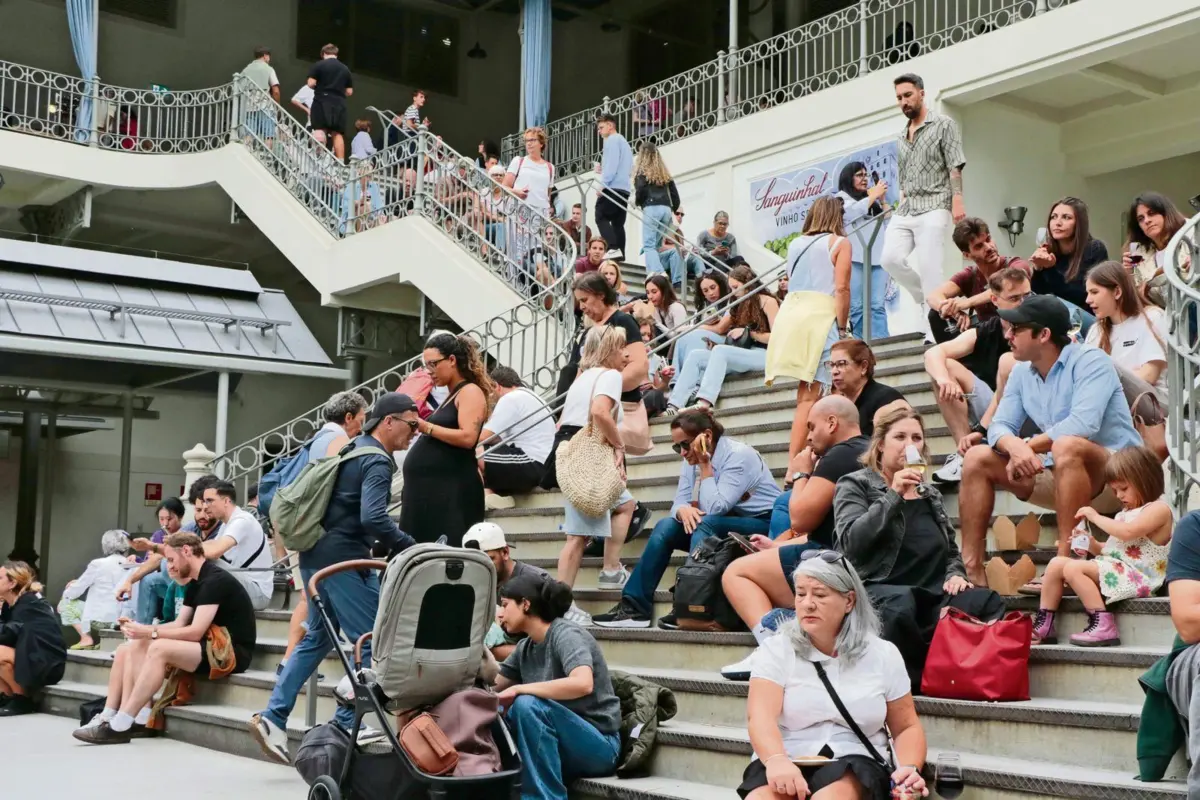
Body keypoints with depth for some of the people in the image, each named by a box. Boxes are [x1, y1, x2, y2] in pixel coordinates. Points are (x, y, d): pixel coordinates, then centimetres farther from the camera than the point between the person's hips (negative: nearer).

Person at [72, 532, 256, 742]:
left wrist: (150, 632, -15)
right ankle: (140, 720, -15)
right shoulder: (195, 583, 18)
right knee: (133, 648, -1)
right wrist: (141, 628, 0)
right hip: (210, 647, 10)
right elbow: (179, 624, 14)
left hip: (230, 651, -10)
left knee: (159, 649, -29)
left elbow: (195, 632, -20)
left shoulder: (214, 580, -14)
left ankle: (120, 725, -28)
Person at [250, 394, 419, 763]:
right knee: (371, 642, -1)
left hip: (316, 554, 10)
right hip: (344, 559, -10)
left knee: (317, 637, 18)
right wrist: (412, 548, -21)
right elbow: (373, 517, -27)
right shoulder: (377, 461, -13)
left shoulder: (353, 447, 16)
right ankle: (345, 726, 0)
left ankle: (273, 716, 13)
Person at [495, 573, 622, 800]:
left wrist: (519, 689, -28)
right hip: (560, 745, 7)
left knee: (528, 705, -30)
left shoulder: (565, 634, -15)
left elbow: (582, 684, -33)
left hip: (597, 745, -7)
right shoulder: (525, 647, 9)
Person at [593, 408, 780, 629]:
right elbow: (679, 503, -3)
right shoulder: (692, 460, 2)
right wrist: (683, 510, -26)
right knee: (666, 526, -10)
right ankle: (634, 606, -13)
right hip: (718, 528, 7)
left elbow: (714, 508, -27)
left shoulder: (738, 455, -20)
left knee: (705, 524, -31)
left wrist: (705, 465, -24)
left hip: (762, 526, -7)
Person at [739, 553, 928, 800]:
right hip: (787, 764, 0)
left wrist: (909, 769, -8)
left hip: (854, 766, 0)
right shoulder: (776, 650, 4)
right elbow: (761, 716, -12)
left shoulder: (883, 655, 9)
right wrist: (776, 760, -34)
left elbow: (907, 727, 14)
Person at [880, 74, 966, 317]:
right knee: (891, 259, -9)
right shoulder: (902, 137, 21)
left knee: (929, 269, -13)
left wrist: (957, 202, -16)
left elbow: (955, 167, -6)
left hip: (933, 208, -6)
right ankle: (928, 299, 10)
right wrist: (900, 207, 15)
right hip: (904, 211, 6)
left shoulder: (943, 125, 3)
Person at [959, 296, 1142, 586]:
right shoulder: (1021, 373, 6)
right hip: (1062, 477, 8)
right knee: (977, 457, -2)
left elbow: (1083, 424, -30)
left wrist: (1028, 446, -23)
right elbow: (999, 425, -2)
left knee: (1067, 446, -38)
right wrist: (1014, 446, -26)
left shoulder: (1089, 360, -16)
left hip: (1116, 475, -7)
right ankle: (971, 569, -11)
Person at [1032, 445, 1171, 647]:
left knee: (1073, 568, -27)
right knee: (1056, 563, 1)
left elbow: (1127, 532, -24)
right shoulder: (1128, 512, 23)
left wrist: (1095, 516, -11)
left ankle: (1103, 626, -32)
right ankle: (1043, 627, -2)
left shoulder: (1159, 509, -8)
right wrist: (1093, 546, 6)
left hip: (1135, 577, -10)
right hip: (1114, 568, 10)